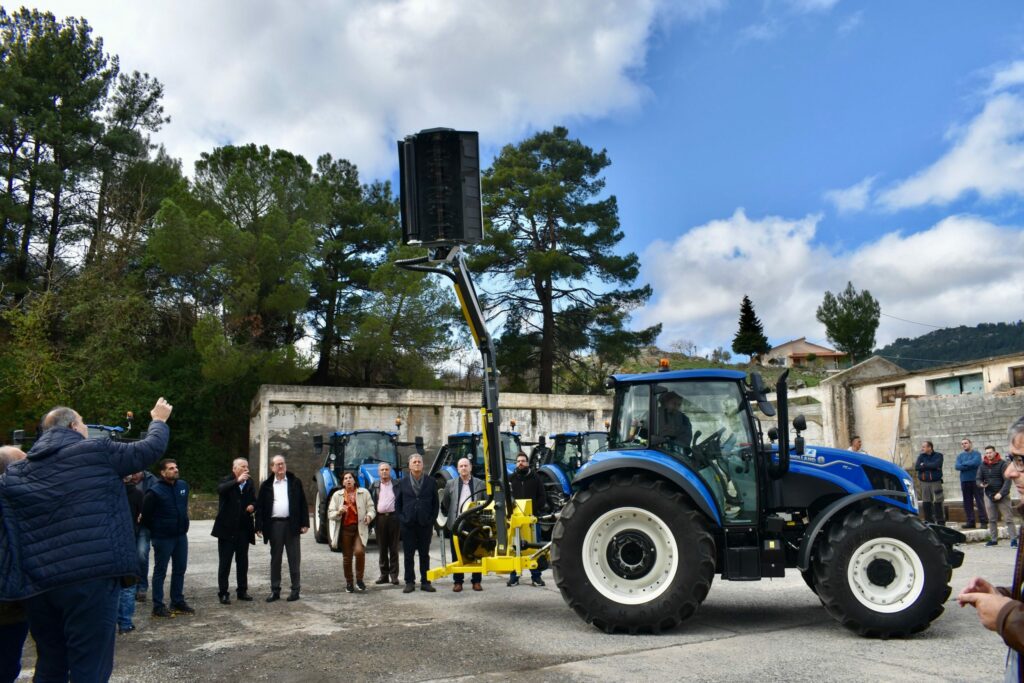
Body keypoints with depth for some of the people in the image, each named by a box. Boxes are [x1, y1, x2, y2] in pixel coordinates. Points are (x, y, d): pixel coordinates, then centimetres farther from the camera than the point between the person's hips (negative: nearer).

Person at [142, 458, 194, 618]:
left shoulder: (183, 485, 2)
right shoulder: (155, 492, -17)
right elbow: (145, 515, -9)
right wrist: (155, 530, 1)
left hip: (181, 536, 6)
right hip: (163, 538, -6)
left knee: (180, 569, 13)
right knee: (160, 571, 3)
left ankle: (178, 602, 24)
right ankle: (158, 606, 10)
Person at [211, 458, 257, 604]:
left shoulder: (249, 483, 9)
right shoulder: (227, 481, -5)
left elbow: (254, 500, 19)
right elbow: (220, 489, -29)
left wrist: (253, 506, -2)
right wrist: (237, 481, -35)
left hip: (243, 529, 5)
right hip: (227, 529, -5)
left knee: (243, 562, 11)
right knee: (224, 563, 1)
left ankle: (242, 591, 20)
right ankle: (223, 593, 7)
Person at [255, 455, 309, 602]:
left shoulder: (295, 482, 6)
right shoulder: (267, 485, 7)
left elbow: (303, 503, 3)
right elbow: (260, 506, 5)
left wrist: (305, 523, -4)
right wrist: (259, 526, -3)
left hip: (291, 524, -1)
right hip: (274, 525, 1)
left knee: (294, 558, 3)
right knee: (275, 559, 8)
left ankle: (295, 589, 10)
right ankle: (275, 590, 15)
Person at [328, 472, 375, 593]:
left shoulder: (364, 492, 6)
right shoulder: (337, 495, 8)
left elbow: (371, 509, 6)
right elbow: (330, 514, 6)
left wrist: (369, 515, -16)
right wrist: (339, 512, -15)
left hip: (360, 528, -2)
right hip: (345, 529, 2)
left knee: (359, 551, -20)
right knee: (347, 557, 6)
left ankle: (359, 579, -1)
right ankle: (349, 583, 22)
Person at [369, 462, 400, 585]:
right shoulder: (374, 486, 13)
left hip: (393, 516, -2)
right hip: (380, 518, 2)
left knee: (393, 548, 1)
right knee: (382, 548, 6)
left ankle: (394, 575, 4)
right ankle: (384, 574, 13)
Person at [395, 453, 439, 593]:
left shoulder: (430, 482, 4)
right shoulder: (402, 482, 5)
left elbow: (436, 503, 6)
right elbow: (397, 503, 8)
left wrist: (431, 519, -3)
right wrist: (402, 518, -3)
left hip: (425, 524, 0)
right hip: (408, 524, 0)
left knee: (425, 555, 6)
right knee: (408, 555, 3)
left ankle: (425, 582, 12)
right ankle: (410, 582, 11)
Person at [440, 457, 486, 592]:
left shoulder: (480, 484, 6)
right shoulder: (450, 484, 8)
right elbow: (444, 503, 12)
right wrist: (448, 517, 7)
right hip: (456, 524, 0)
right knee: (457, 555, 4)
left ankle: (476, 581, 11)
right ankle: (458, 581, 11)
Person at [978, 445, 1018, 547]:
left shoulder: (1003, 464, -7)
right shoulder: (983, 465, 7)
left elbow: (1007, 480, -13)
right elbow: (979, 478, 13)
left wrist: (1001, 493, -21)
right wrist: (981, 484, -12)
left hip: (1002, 496, -4)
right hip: (989, 496, 4)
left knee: (1008, 518, -5)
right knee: (992, 519, 9)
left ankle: (1013, 539, -4)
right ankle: (993, 539, 16)